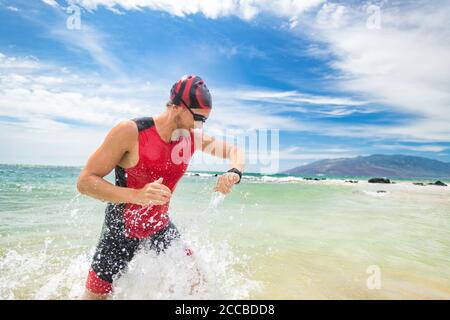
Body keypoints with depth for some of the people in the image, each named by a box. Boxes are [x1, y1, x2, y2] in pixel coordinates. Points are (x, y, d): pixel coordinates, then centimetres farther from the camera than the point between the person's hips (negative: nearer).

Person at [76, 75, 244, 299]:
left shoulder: (193, 138, -9)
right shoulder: (131, 132, -24)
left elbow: (234, 151, 3)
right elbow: (85, 181, -21)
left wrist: (234, 173, -21)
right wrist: (137, 195, -37)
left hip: (160, 227, 4)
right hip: (121, 230, -3)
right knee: (95, 295, 10)